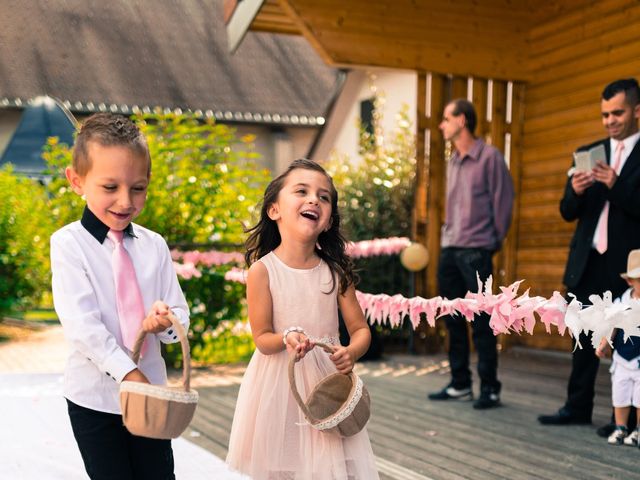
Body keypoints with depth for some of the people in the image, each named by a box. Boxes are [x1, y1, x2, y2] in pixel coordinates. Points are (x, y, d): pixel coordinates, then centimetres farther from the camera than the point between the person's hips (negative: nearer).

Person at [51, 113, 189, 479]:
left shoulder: (154, 245, 2)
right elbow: (81, 323, -16)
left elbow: (180, 313, 4)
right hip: (95, 396, -3)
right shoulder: (69, 243, -9)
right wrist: (128, 373, -21)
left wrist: (164, 320, -19)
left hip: (151, 388, 3)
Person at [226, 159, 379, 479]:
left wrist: (351, 353, -20)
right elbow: (262, 339, -8)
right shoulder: (262, 270, -12)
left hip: (327, 381, 2)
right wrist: (286, 339, -29)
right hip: (279, 386, -2)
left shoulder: (336, 271, -4)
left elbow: (360, 329, 1)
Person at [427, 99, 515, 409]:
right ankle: (460, 384, 19)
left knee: (481, 322, -4)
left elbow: (503, 201, -5)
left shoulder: (489, 157, -6)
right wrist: (449, 235, 13)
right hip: (449, 250, 7)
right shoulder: (453, 162, 15)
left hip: (475, 251, -7)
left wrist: (493, 241, -2)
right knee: (453, 320, 10)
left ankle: (490, 389, 4)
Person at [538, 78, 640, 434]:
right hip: (589, 262, 5)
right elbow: (568, 212, 9)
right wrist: (576, 192, -12)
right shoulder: (588, 153, 11)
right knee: (583, 337, 9)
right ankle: (578, 407, 18)